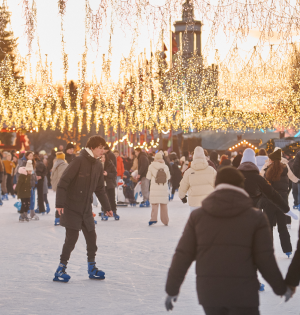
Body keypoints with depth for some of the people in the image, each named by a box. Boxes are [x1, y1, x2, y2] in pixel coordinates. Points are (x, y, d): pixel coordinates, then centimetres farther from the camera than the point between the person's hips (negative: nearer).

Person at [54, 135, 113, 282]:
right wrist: (60, 203, -21)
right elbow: (63, 183, -17)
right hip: (71, 208, -7)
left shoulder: (98, 165, 8)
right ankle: (61, 269, -1)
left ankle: (92, 268, 21)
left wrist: (107, 207, 19)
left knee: (91, 237, 8)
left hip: (86, 209, 7)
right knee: (72, 237, -9)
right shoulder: (79, 161, -15)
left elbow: (100, 189, 19)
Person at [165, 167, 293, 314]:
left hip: (208, 292, 3)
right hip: (242, 293, -3)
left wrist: (172, 289, 11)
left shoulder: (197, 216, 3)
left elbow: (183, 256, 1)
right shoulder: (256, 217, -2)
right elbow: (265, 260, -4)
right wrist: (281, 288, 10)